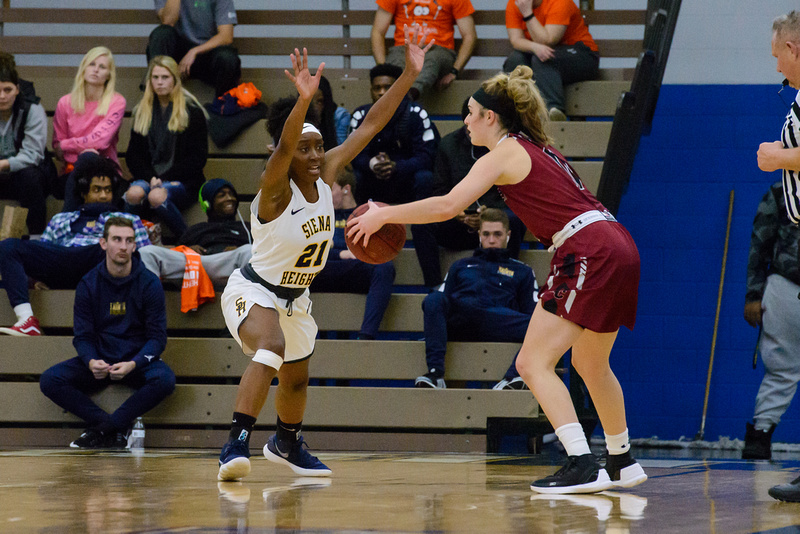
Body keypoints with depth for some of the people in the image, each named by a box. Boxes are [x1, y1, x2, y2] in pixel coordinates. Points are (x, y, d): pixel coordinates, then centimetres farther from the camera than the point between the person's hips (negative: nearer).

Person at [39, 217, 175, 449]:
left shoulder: (149, 283, -5)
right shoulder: (88, 284, 0)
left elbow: (157, 337, -7)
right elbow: (83, 336, 0)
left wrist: (133, 364, -26)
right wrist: (91, 362, -23)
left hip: (137, 362, -2)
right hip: (99, 359, 2)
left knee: (165, 379, -35)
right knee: (50, 380, -23)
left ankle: (101, 429, -23)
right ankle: (119, 428, -20)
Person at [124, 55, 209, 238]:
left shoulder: (192, 111, 4)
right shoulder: (142, 111, 17)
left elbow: (197, 158, -1)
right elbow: (133, 154, 12)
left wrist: (164, 179, -11)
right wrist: (150, 177, -9)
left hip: (183, 181, -3)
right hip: (148, 176, 3)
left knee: (157, 196, -37)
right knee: (134, 193, -34)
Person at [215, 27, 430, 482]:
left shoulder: (327, 174, -10)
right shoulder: (276, 190, -28)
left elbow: (370, 126, -11)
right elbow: (283, 146, -49)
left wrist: (410, 74, -17)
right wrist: (304, 99, -67)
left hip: (294, 297, 8)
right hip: (253, 290, -8)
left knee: (297, 378, 25)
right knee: (272, 349, -37)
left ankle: (287, 445, 54)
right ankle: (236, 445, -42)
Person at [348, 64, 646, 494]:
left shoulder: (504, 154, -4)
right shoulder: (535, 147, 22)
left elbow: (447, 206, -13)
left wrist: (384, 216, -5)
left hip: (589, 255, -9)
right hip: (618, 246, 9)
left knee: (533, 363, -7)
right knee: (590, 363, 24)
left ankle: (583, 465, -17)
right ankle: (622, 463, 33)